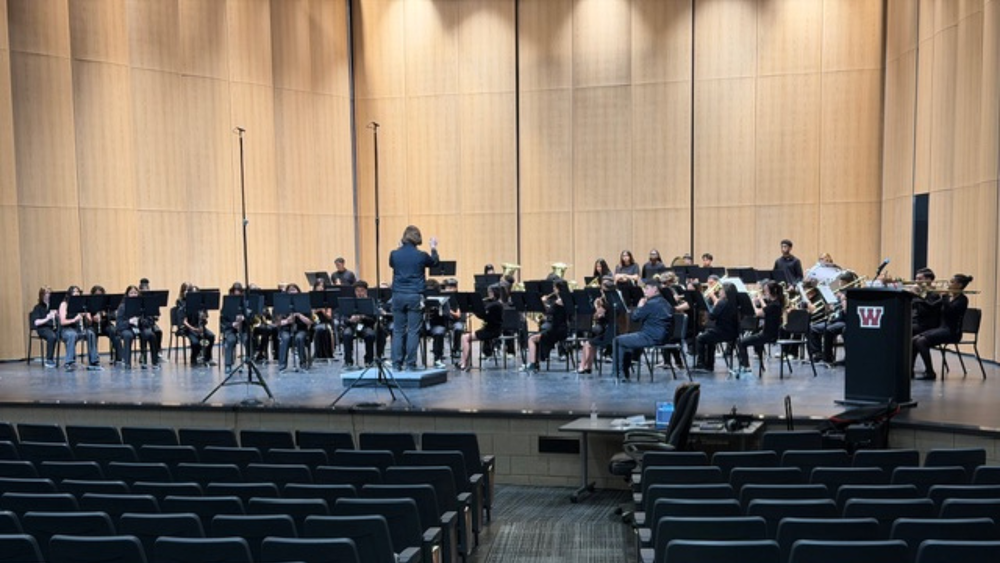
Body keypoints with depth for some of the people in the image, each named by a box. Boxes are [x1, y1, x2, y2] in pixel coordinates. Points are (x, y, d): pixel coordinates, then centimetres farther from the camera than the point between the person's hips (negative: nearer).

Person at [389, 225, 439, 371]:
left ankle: (397, 364, 9)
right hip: (415, 296, -3)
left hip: (398, 295, 3)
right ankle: (410, 364, 0)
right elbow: (435, 262, 15)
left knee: (398, 331, 8)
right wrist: (434, 248, 30)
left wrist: (399, 248, 30)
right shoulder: (421, 255, -6)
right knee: (413, 331, 1)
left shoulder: (394, 254, -1)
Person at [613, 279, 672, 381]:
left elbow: (634, 318, -11)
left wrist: (640, 306, 3)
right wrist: (643, 307, 11)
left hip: (651, 338, -10)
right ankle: (627, 371, 30)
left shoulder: (651, 304, -17)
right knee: (626, 339, 29)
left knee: (618, 340, 5)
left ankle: (620, 372, 10)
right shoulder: (665, 303, 10)